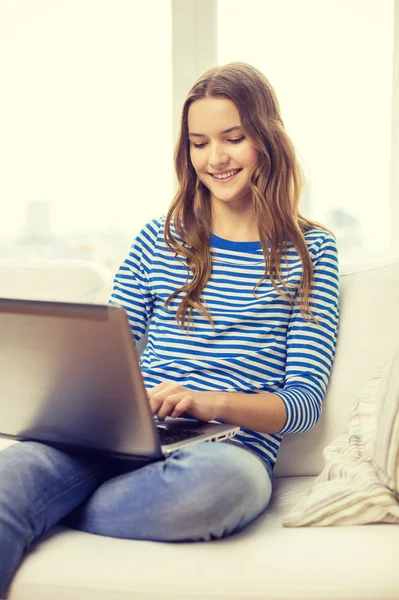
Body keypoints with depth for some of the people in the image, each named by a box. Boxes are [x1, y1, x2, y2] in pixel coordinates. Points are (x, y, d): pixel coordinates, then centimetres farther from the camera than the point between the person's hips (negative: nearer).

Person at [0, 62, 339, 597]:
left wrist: (211, 402, -17)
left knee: (226, 477, -39)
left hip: (230, 448, -1)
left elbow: (306, 400, 3)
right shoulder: (158, 241, 18)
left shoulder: (310, 251, 11)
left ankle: (51, 517, -19)